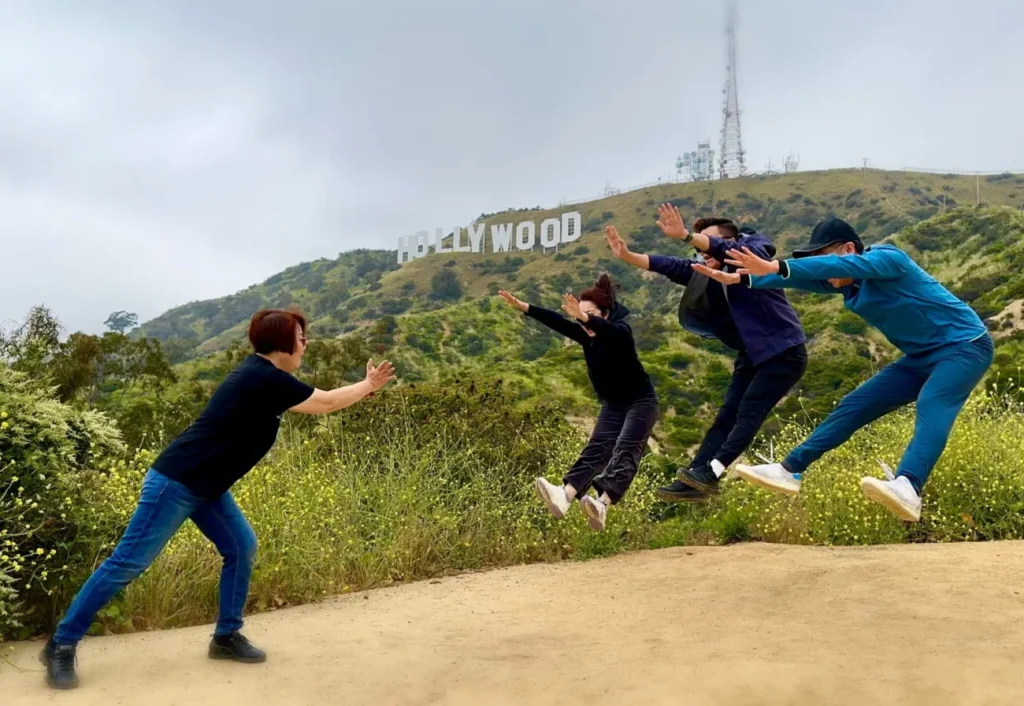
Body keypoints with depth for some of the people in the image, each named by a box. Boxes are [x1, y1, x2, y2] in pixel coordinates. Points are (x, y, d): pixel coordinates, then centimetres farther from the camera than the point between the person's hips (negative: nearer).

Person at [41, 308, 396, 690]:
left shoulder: (263, 373, 7)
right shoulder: (266, 379, -22)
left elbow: (317, 399, 19)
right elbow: (325, 403, -13)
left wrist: (365, 386, 15)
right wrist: (369, 386, 1)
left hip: (206, 486, 10)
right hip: (175, 482, -10)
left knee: (242, 548, 4)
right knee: (127, 563, -2)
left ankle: (227, 636, 14)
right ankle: (61, 645, 11)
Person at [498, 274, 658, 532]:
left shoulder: (620, 331, -18)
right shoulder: (586, 335, -1)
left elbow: (607, 329, -42)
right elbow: (556, 322, -12)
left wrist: (585, 317, -61)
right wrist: (522, 306, -23)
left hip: (641, 402, -6)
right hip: (612, 406, 6)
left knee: (625, 451, -21)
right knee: (596, 449, -12)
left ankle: (602, 506, -42)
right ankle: (563, 496, -34)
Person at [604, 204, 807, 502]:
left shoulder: (755, 255, -12)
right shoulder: (711, 274, 5)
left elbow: (727, 251, -33)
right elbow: (672, 267, -7)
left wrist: (685, 235, -46)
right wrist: (628, 255, -18)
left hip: (784, 353, -7)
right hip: (752, 355, 7)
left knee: (749, 411, -17)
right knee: (726, 416, 1)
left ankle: (711, 473, -23)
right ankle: (692, 481, -3)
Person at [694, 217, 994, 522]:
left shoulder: (888, 258, -22)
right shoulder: (847, 281, 2)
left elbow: (839, 265, -38)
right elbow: (802, 277, -3)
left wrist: (775, 267, -49)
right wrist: (739, 279, -13)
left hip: (964, 345, -8)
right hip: (922, 356, 8)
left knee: (931, 406, -34)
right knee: (854, 405, 2)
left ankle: (907, 490, -55)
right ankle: (789, 471, 3)